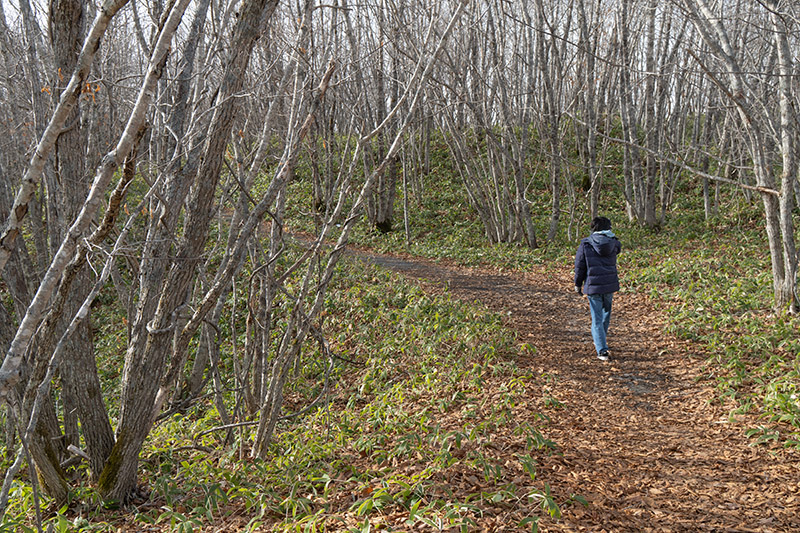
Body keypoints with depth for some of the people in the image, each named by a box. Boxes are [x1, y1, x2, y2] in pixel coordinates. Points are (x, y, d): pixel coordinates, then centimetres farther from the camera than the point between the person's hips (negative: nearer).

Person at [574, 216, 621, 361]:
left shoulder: (586, 244, -6)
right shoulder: (613, 243, -1)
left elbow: (579, 266, -2)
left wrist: (578, 284, 10)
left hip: (593, 285, -3)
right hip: (610, 284, 3)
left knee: (597, 319, 2)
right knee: (606, 312, 25)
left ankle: (602, 351, -5)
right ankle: (601, 341, 40)